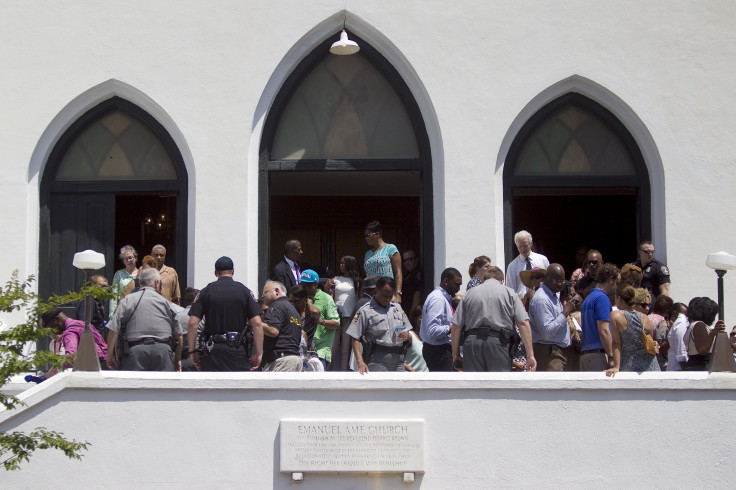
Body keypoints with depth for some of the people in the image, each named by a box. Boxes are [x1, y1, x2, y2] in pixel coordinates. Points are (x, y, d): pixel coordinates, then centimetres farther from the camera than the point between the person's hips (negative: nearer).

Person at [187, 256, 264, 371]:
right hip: (238, 350, -1)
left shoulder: (206, 292, 4)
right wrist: (258, 353, -1)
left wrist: (192, 351, 5)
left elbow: (193, 323, -2)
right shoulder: (244, 291, 3)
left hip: (212, 350, 1)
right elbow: (257, 323, -4)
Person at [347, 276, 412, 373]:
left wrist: (407, 335, -1)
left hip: (398, 363, 5)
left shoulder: (397, 307, 18)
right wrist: (360, 362, -17)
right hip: (377, 362, -5)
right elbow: (355, 339, -4)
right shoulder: (365, 311, 2)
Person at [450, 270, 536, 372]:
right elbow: (523, 324, -2)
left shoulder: (470, 293, 17)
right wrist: (530, 355, -3)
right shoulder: (509, 293, 11)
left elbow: (455, 327, 10)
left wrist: (455, 355, 16)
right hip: (499, 343, -2)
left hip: (471, 344, 2)